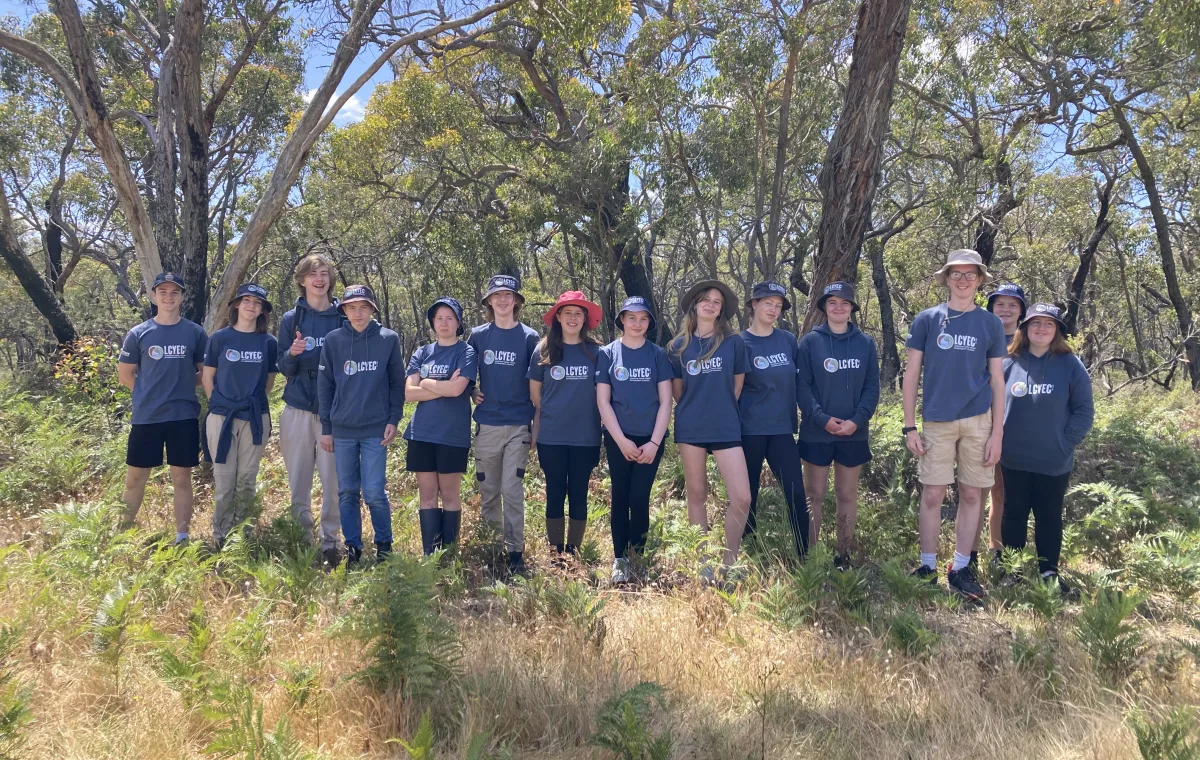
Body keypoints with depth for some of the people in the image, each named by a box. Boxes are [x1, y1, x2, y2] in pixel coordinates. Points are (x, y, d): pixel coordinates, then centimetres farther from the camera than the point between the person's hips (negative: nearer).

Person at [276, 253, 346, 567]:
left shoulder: (343, 318, 4)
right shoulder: (291, 319, 6)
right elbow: (283, 369, 6)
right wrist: (292, 354, -16)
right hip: (298, 409, 1)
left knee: (333, 479, 0)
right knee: (298, 480, 6)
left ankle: (330, 540, 11)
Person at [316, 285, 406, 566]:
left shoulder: (389, 339, 0)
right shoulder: (333, 340, 3)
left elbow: (397, 383, 4)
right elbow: (324, 386, 7)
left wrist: (394, 420, -4)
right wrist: (326, 428, 5)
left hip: (376, 430, -2)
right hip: (342, 430, 2)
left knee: (374, 492, -5)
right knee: (347, 493, 9)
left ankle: (384, 544, 16)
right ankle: (352, 547, 21)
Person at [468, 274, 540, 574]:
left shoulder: (529, 337, 1)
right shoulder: (478, 335, 6)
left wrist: (536, 420, 2)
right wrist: (472, 393, 2)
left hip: (518, 425, -2)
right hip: (486, 424, 2)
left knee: (512, 490, -4)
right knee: (488, 490, 9)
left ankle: (515, 552, 4)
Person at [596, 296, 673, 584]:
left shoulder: (658, 354, 4)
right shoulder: (607, 354, 3)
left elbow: (665, 402, 1)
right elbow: (603, 401, -1)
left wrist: (655, 442, -7)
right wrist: (621, 440, -9)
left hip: (650, 440, 0)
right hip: (618, 439, 0)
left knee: (639, 499, -5)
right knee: (620, 498, 2)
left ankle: (637, 557, 10)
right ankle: (620, 559, 9)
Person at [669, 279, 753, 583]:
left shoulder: (734, 342, 1)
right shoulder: (679, 346, 4)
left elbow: (737, 386, 8)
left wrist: (721, 409, 11)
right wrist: (694, 409, 11)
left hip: (726, 428, -1)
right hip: (690, 428, 1)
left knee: (742, 498, -9)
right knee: (696, 494, 8)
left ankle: (729, 563, 10)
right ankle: (704, 563, 19)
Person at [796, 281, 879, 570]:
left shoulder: (866, 343, 5)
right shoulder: (810, 341, -1)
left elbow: (872, 386, 3)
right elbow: (801, 385, -5)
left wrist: (857, 420, -12)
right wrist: (822, 418, -16)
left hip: (854, 433, 2)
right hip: (817, 432, -2)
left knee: (847, 495, 10)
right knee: (814, 495, 5)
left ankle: (844, 555, 20)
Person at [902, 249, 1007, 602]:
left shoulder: (990, 324, 5)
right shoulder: (927, 320, 2)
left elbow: (997, 381, 7)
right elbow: (911, 374, 2)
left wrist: (997, 432, 1)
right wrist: (909, 427, -3)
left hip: (978, 422, 1)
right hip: (937, 421, -1)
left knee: (971, 495, 6)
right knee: (932, 495, 0)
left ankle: (960, 569, 17)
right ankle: (928, 567, 13)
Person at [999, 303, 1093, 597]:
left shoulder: (1071, 365, -3)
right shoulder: (1008, 364, 1)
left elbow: (1084, 410, -1)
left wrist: (1067, 443, -7)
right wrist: (998, 440, 1)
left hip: (1054, 461, -1)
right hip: (1014, 460, 1)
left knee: (1049, 517, 9)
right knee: (1014, 514, 10)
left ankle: (1049, 573, 21)